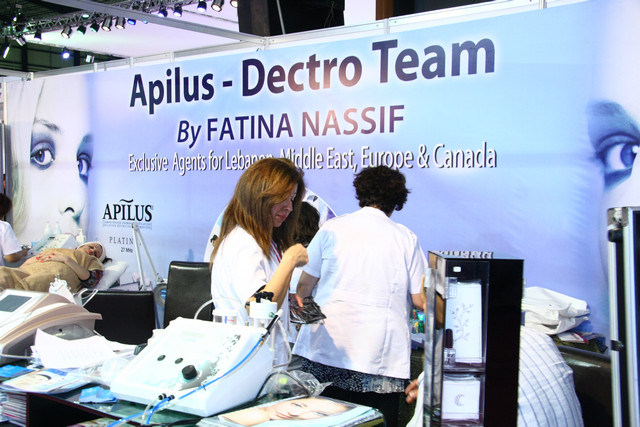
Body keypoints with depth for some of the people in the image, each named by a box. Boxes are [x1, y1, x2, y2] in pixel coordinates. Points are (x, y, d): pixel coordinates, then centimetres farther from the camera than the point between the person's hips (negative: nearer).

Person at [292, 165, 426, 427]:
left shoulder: (331, 229, 4)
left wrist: (300, 301, 27)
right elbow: (420, 300, 5)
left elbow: (305, 285, 7)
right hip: (382, 356, 0)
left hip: (327, 348, 1)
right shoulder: (406, 238, 4)